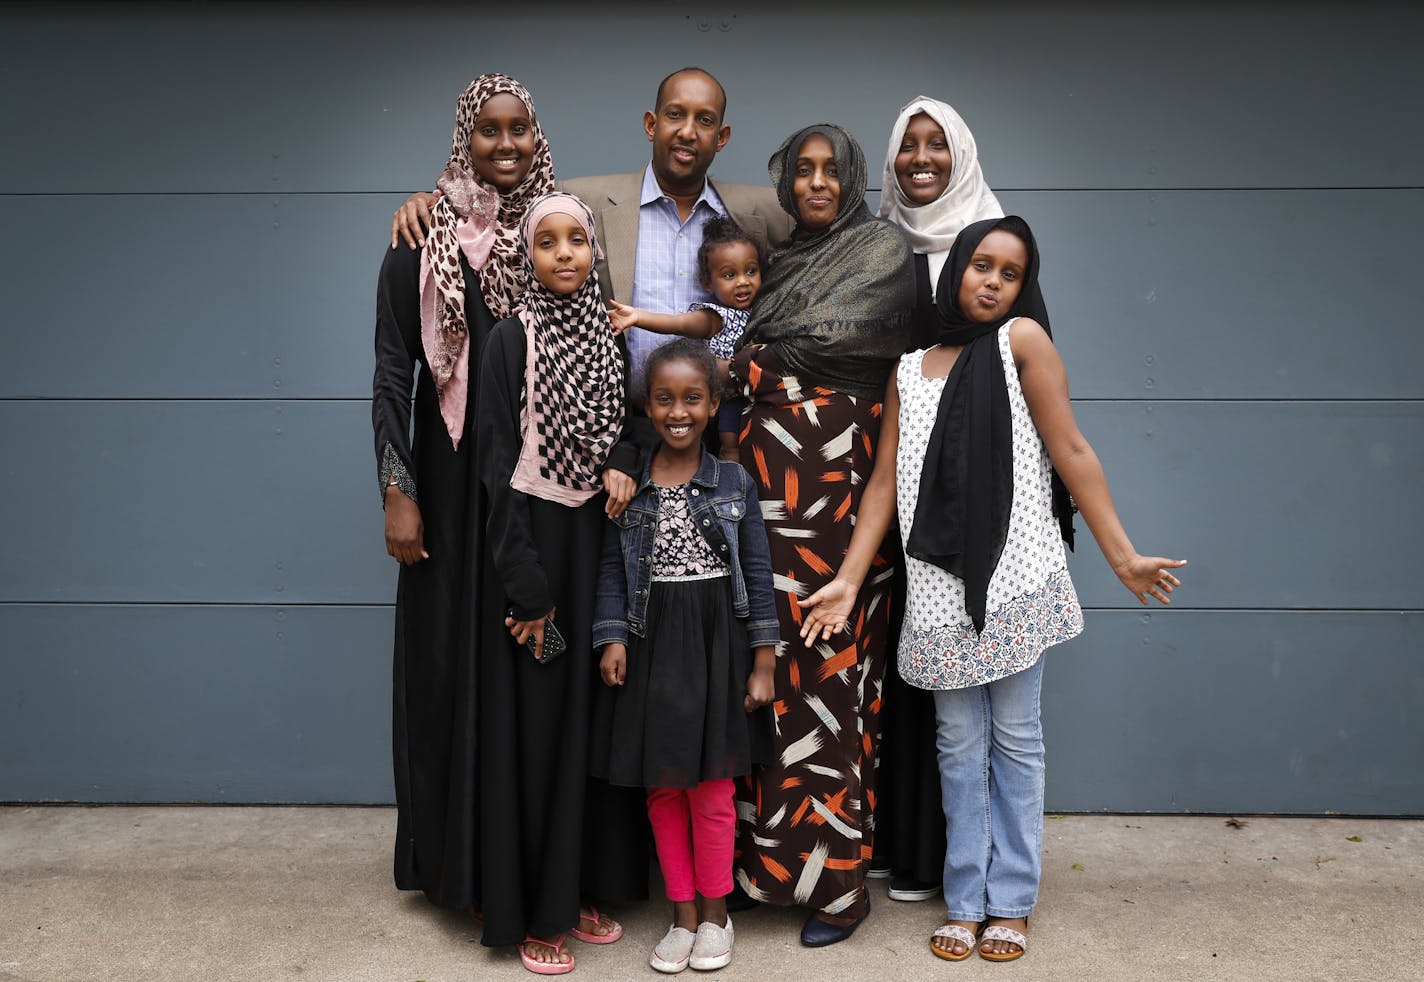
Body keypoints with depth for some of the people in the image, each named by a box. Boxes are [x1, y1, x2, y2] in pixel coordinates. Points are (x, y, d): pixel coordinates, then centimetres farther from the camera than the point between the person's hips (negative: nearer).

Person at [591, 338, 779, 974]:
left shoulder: (735, 483, -1)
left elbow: (758, 574, -1)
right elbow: (613, 570, 1)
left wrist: (764, 662, -4)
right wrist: (613, 638, -12)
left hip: (718, 642, -1)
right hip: (652, 645, 2)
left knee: (712, 787, 5)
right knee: (662, 786, 9)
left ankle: (715, 915, 25)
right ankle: (683, 914, 25)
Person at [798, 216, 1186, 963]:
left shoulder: (1022, 340, 0)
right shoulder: (909, 371, 11)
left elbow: (1070, 453, -4)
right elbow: (885, 481, 8)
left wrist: (1123, 556, -7)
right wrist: (848, 580, 2)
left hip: (1014, 578, -3)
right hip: (939, 588, 3)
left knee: (1014, 740, 7)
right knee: (959, 747, 8)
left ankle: (1010, 903, 19)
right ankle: (965, 902, 20)